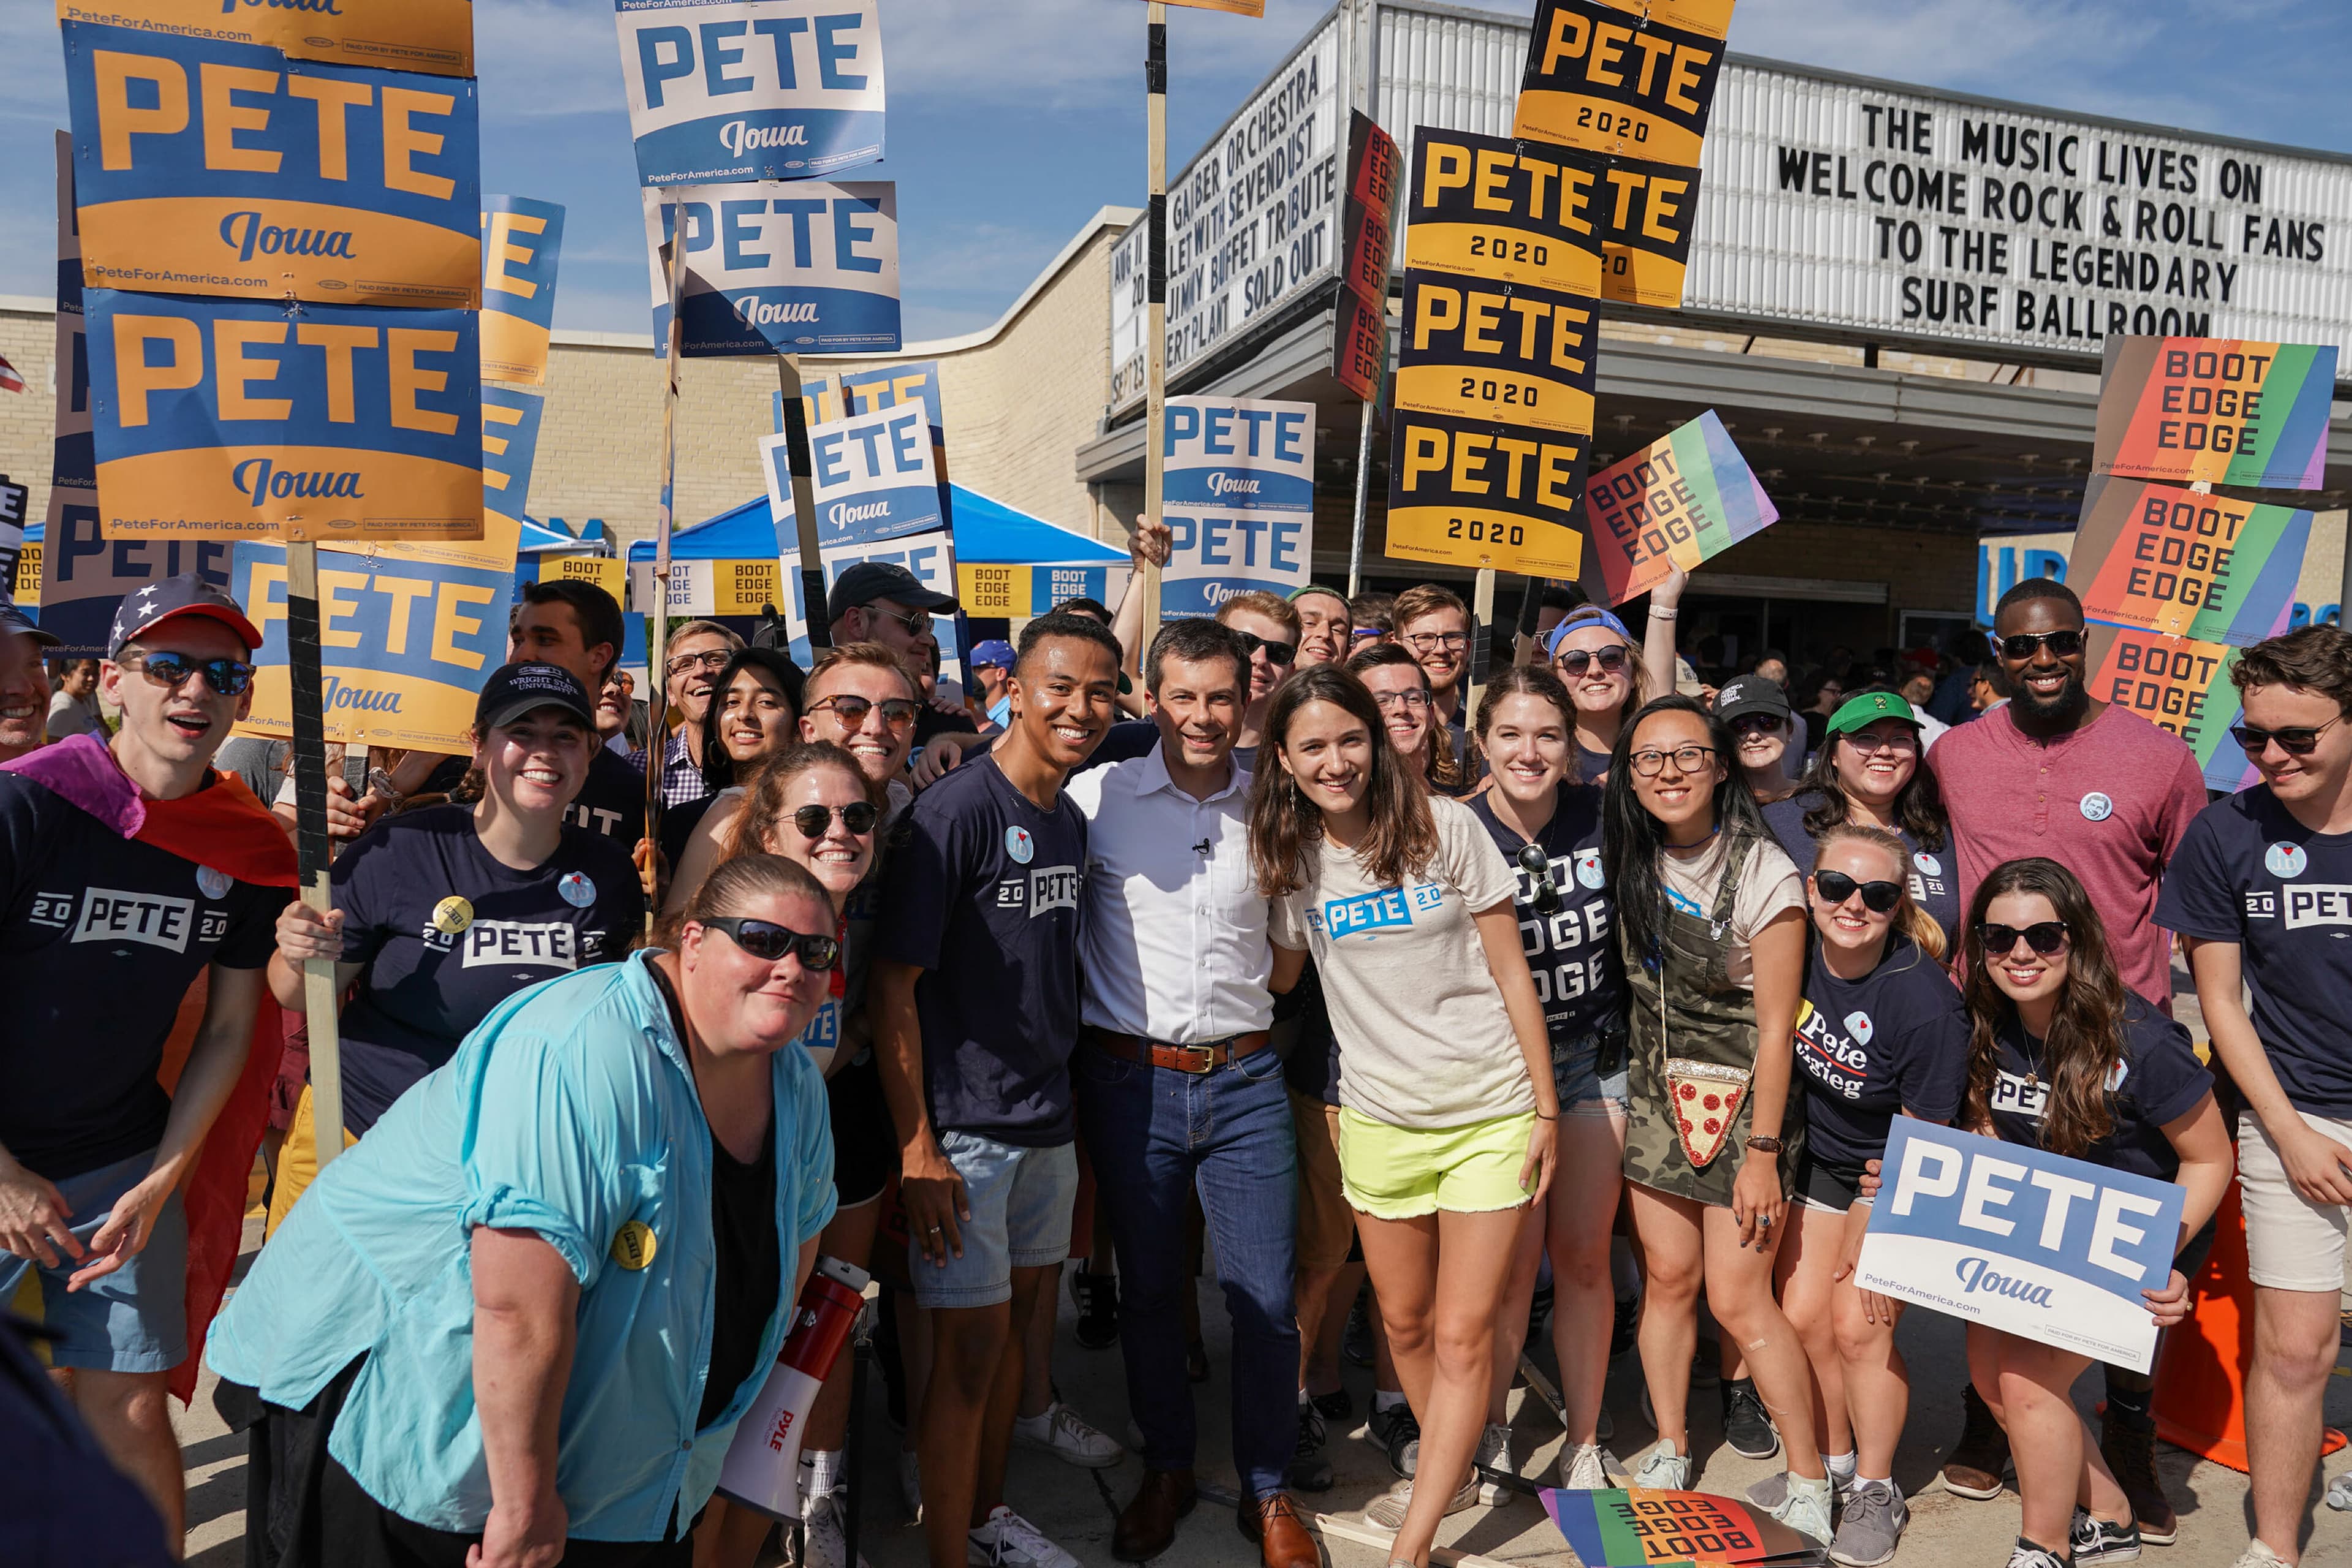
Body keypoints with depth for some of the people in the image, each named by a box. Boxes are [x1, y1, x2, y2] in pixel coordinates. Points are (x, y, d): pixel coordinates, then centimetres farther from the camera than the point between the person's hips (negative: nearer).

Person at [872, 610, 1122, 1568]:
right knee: (970, 1345, 0)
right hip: (962, 1126, -7)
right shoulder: (955, 814, -16)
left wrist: (1069, 1104, 15)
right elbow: (894, 988, -17)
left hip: (1046, 1120, 7)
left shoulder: (1074, 824, 7)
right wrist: (916, 1148, -19)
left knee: (1013, 1318, 18)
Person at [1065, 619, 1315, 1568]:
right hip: (1130, 1079, -1)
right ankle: (1166, 1469, 35)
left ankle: (1266, 1490, 27)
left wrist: (1245, 1007, 6)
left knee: (1267, 1299, 5)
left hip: (1245, 1080, 1)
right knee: (1148, 1289, 13)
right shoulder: (1099, 797, -4)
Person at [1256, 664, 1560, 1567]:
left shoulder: (1446, 827, -9)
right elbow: (1279, 976, 11)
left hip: (1490, 1111, -3)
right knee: (1404, 1322, 16)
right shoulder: (1294, 858, 0)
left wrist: (1546, 1109, -4)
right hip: (1378, 1117, 3)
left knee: (1463, 1333, -1)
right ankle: (1458, 1461, 41)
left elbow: (1510, 972, -4)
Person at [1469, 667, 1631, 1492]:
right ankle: (1489, 1433, 26)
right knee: (1513, 1262, 2)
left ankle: (1585, 1445, 27)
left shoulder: (1601, 815, -7)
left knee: (1584, 1256, 9)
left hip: (1596, 1056, 3)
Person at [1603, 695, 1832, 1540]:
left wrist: (1762, 1153, -14)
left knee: (1738, 1298, -4)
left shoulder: (1764, 875, -17)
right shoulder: (1633, 860, -1)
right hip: (1658, 1090, 5)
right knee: (1669, 1276, 9)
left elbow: (1776, 1025, -15)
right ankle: (1670, 1450, 27)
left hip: (1742, 1097, -5)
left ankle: (1809, 1477, 14)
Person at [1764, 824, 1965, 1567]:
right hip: (1819, 1160, 5)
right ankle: (1833, 1462, 27)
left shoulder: (1925, 1002, -28)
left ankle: (1876, 1493, 14)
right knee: (1800, 1313, 3)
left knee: (1858, 1323, -8)